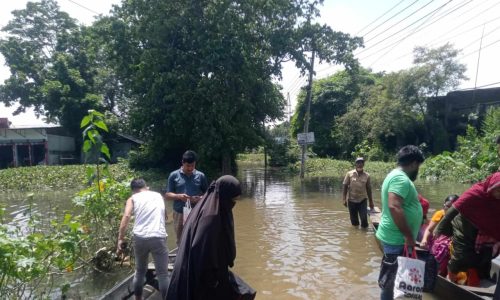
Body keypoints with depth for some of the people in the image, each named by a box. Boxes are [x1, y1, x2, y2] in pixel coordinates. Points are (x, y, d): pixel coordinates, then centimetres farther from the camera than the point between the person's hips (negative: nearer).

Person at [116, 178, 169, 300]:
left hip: (140, 238, 1)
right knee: (163, 274, 8)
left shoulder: (133, 198, 12)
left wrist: (120, 239, -9)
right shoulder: (158, 196, 20)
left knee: (140, 271, 23)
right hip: (158, 238, -1)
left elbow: (126, 216, -6)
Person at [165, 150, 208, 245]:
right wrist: (179, 196, -19)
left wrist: (201, 198, -16)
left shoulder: (201, 176, 1)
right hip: (179, 214, 1)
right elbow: (167, 194, 1)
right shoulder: (174, 175, 0)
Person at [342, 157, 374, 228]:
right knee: (354, 220, 8)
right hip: (352, 201, 0)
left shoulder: (367, 175, -1)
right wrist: (344, 199, -8)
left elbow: (368, 189, 6)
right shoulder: (349, 174, -5)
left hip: (362, 201, 0)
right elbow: (345, 187, -2)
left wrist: (371, 202, 10)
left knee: (364, 219, -8)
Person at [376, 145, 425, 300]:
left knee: (390, 278, 20)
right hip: (397, 239, -10)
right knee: (391, 279, 3)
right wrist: (409, 236, -26)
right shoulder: (401, 179, -19)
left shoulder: (396, 175, 13)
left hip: (395, 237, 10)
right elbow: (394, 207, -33)